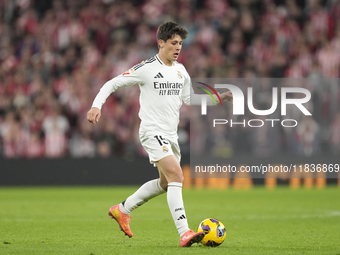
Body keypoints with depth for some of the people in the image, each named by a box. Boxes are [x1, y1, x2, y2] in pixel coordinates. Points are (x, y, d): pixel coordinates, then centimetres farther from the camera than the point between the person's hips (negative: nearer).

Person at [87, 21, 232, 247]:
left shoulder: (180, 70, 12)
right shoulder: (146, 68, -9)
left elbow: (190, 99, 22)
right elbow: (112, 84, -4)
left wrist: (219, 98, 10)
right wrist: (97, 106, -19)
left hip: (171, 135, 9)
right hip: (153, 132, -9)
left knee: (166, 183, 18)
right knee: (176, 175, -23)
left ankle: (122, 210, 36)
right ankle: (185, 233, -30)